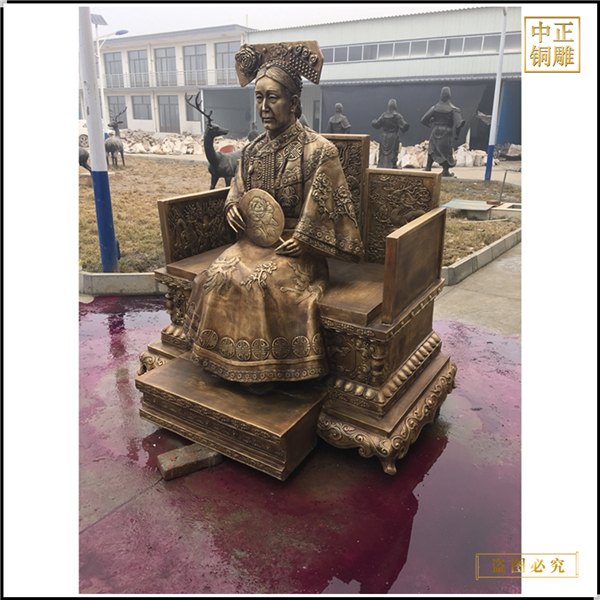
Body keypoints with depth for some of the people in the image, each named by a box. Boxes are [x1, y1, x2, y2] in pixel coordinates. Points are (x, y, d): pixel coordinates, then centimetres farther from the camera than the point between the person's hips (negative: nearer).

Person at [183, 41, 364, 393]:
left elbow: (327, 211, -8)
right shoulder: (254, 150, 11)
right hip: (254, 240, 6)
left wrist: (301, 241, -15)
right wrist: (233, 207, 1)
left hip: (295, 246, -5)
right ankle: (233, 365, -4)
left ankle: (264, 370, -9)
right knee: (219, 275, -20)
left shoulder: (320, 151, -8)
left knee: (260, 282, -31)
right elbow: (238, 191, 23)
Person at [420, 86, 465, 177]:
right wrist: (456, 134, -3)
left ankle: (428, 168, 11)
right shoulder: (453, 109, -5)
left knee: (432, 150, 14)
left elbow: (424, 120, 0)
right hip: (446, 132, -2)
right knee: (446, 151, 6)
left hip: (435, 132, 2)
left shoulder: (435, 108, 2)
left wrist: (432, 125, 12)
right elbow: (459, 122, -14)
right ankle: (445, 171, 4)